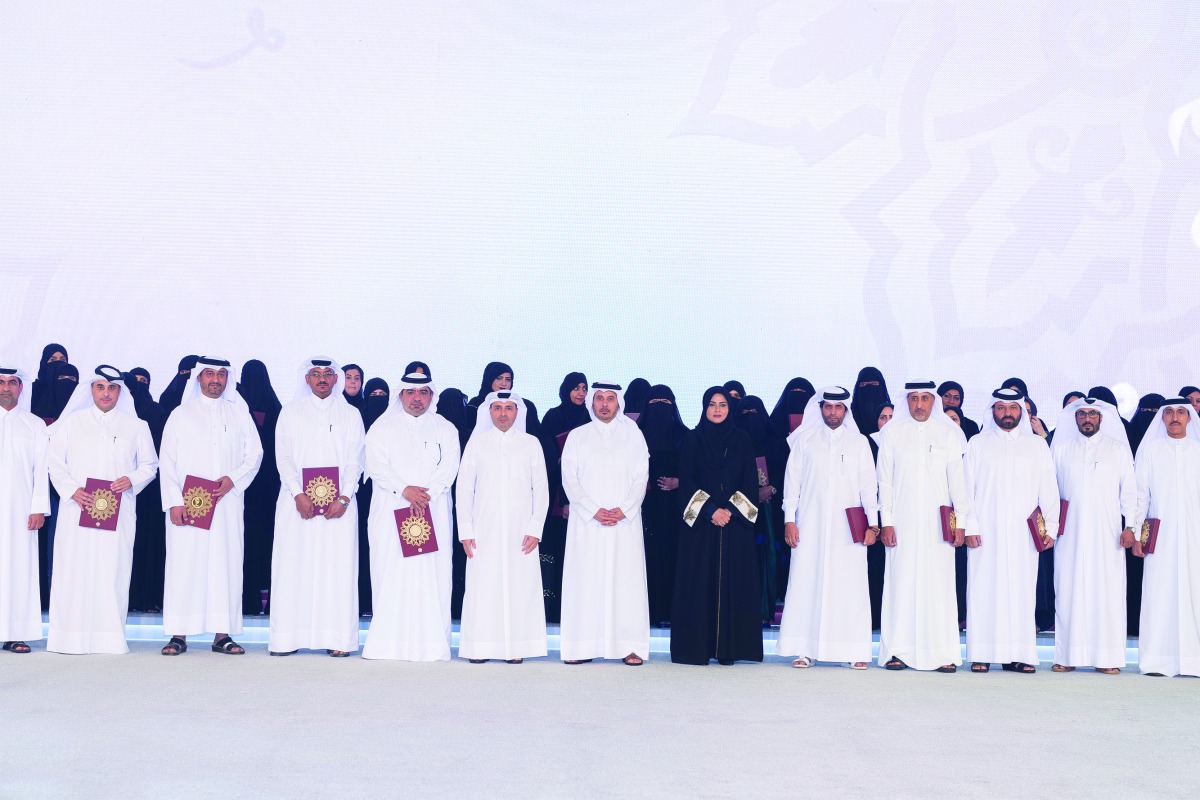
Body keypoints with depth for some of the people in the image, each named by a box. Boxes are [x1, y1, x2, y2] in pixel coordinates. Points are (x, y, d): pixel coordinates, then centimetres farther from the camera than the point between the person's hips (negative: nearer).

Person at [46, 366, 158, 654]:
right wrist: (72, 490, -7)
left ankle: (110, 638, -1)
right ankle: (71, 637, -2)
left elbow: (150, 464, 13)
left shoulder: (136, 427, 11)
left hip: (119, 511, 0)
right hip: (77, 509, 0)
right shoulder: (72, 422, 11)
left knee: (113, 573, -4)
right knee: (74, 573, -5)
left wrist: (132, 479, -7)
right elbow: (55, 461, 8)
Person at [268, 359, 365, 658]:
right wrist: (298, 494, -11)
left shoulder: (350, 415, 12)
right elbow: (283, 456, 3)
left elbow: (355, 461, 5)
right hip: (296, 501, 0)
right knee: (292, 567, -3)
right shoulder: (290, 412, 11)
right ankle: (287, 638, -1)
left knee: (338, 568, -4)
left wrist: (343, 498, -9)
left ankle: (338, 638, -3)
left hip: (338, 503, 0)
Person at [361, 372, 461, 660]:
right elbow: (376, 465, -2)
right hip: (391, 512, 0)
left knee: (432, 577, -5)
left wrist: (426, 494, -14)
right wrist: (404, 490, -15)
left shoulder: (445, 430, 13)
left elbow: (448, 468, 1)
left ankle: (431, 646, -4)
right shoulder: (382, 428, 11)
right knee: (391, 575, -5)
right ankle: (388, 644, -4)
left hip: (433, 513, 0)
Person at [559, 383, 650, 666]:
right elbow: (569, 479, 3)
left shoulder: (632, 435, 11)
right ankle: (582, 646, -3)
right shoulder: (577, 436, 10)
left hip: (625, 521, 0)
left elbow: (641, 477, 5)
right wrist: (594, 511, -9)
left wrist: (622, 510, -9)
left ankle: (630, 647, -3)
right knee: (584, 581, -4)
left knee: (627, 581, -4)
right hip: (586, 522, 0)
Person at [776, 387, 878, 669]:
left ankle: (855, 652, -2)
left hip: (848, 527, 0)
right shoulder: (805, 439, 10)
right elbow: (793, 479, 8)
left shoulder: (859, 442, 11)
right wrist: (789, 519, 1)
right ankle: (805, 649, -1)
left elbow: (868, 484, 9)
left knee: (851, 587, -5)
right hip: (811, 524, 0)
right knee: (807, 582, -4)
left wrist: (872, 523, 2)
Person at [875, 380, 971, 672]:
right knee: (901, 582, -2)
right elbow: (885, 480, 5)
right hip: (903, 522, 0)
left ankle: (943, 654, -2)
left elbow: (957, 479, 5)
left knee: (939, 584, -3)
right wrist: (886, 522, -1)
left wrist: (961, 521, -1)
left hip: (937, 523, 0)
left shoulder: (949, 434, 7)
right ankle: (898, 651, 1)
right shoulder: (892, 433, 7)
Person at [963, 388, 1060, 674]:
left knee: (1022, 590, -2)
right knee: (984, 589, -5)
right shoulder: (978, 444, 9)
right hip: (986, 531, -1)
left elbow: (1048, 489, 9)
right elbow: (967, 487, 5)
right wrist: (969, 526, -4)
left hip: (1023, 532, 1)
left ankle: (1018, 655, 0)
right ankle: (982, 654, -3)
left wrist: (1051, 526, 0)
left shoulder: (1037, 445, 13)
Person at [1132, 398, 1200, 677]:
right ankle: (1157, 660, -3)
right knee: (1159, 593, -5)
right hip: (1160, 536, -1)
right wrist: (1136, 533, 0)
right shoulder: (1150, 450, 8)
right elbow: (1141, 494, 6)